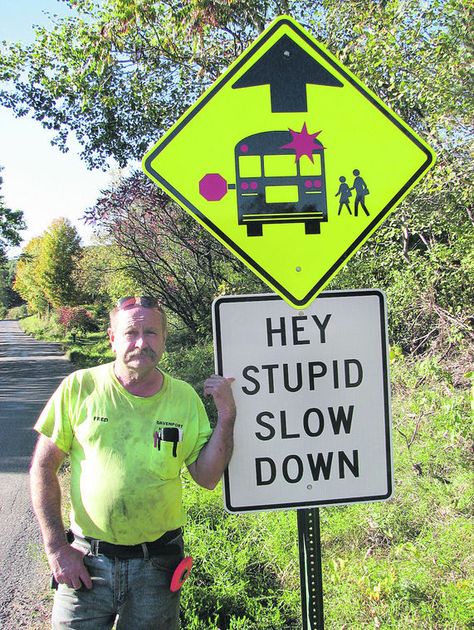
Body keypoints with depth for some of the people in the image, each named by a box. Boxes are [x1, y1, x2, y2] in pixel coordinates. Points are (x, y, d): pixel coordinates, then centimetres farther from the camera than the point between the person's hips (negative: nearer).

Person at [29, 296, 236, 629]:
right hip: (87, 563, -1)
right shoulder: (79, 387, -9)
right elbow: (43, 468, -4)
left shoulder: (185, 397, -3)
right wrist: (57, 547, -7)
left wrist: (226, 414, -13)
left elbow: (207, 477, -3)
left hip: (157, 564, 2)